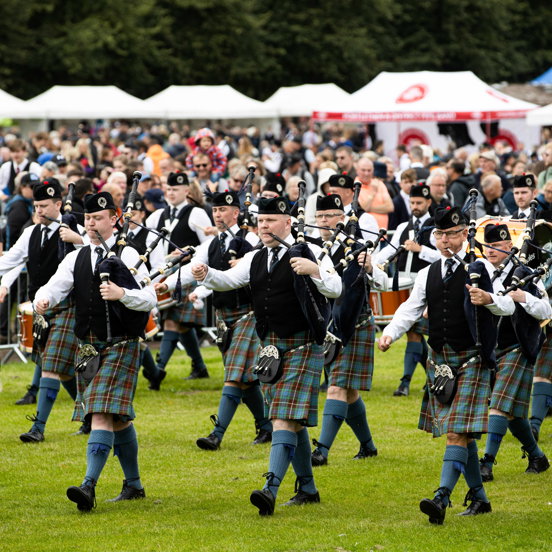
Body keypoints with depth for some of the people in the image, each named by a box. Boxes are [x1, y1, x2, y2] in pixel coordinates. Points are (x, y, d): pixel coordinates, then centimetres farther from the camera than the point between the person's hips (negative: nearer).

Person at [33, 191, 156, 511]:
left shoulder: (127, 256, -5)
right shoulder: (76, 259, 10)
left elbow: (150, 299, -10)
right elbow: (55, 286, -4)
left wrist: (122, 294, -28)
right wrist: (43, 301, -27)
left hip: (121, 346, -6)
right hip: (88, 347, 6)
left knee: (102, 415, -17)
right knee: (118, 418, 16)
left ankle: (89, 487, -26)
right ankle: (134, 484, 28)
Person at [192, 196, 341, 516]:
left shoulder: (309, 252, -6)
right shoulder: (255, 259, 12)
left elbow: (336, 289, -14)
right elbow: (229, 280, 1)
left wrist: (314, 270, -32)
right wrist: (206, 274, -19)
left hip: (303, 347, -7)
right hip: (270, 346, 7)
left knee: (285, 418, -16)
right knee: (293, 420, 13)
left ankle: (271, 489, -26)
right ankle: (308, 489, 24)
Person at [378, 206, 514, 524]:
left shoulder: (480, 269, -4)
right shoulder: (428, 274, 11)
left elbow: (508, 307, -9)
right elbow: (411, 310, 7)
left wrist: (488, 299, -32)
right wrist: (390, 333, -12)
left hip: (471, 360, -6)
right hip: (439, 361, 6)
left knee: (458, 432, -14)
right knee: (462, 434, 12)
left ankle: (442, 499, -25)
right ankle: (480, 498, 24)